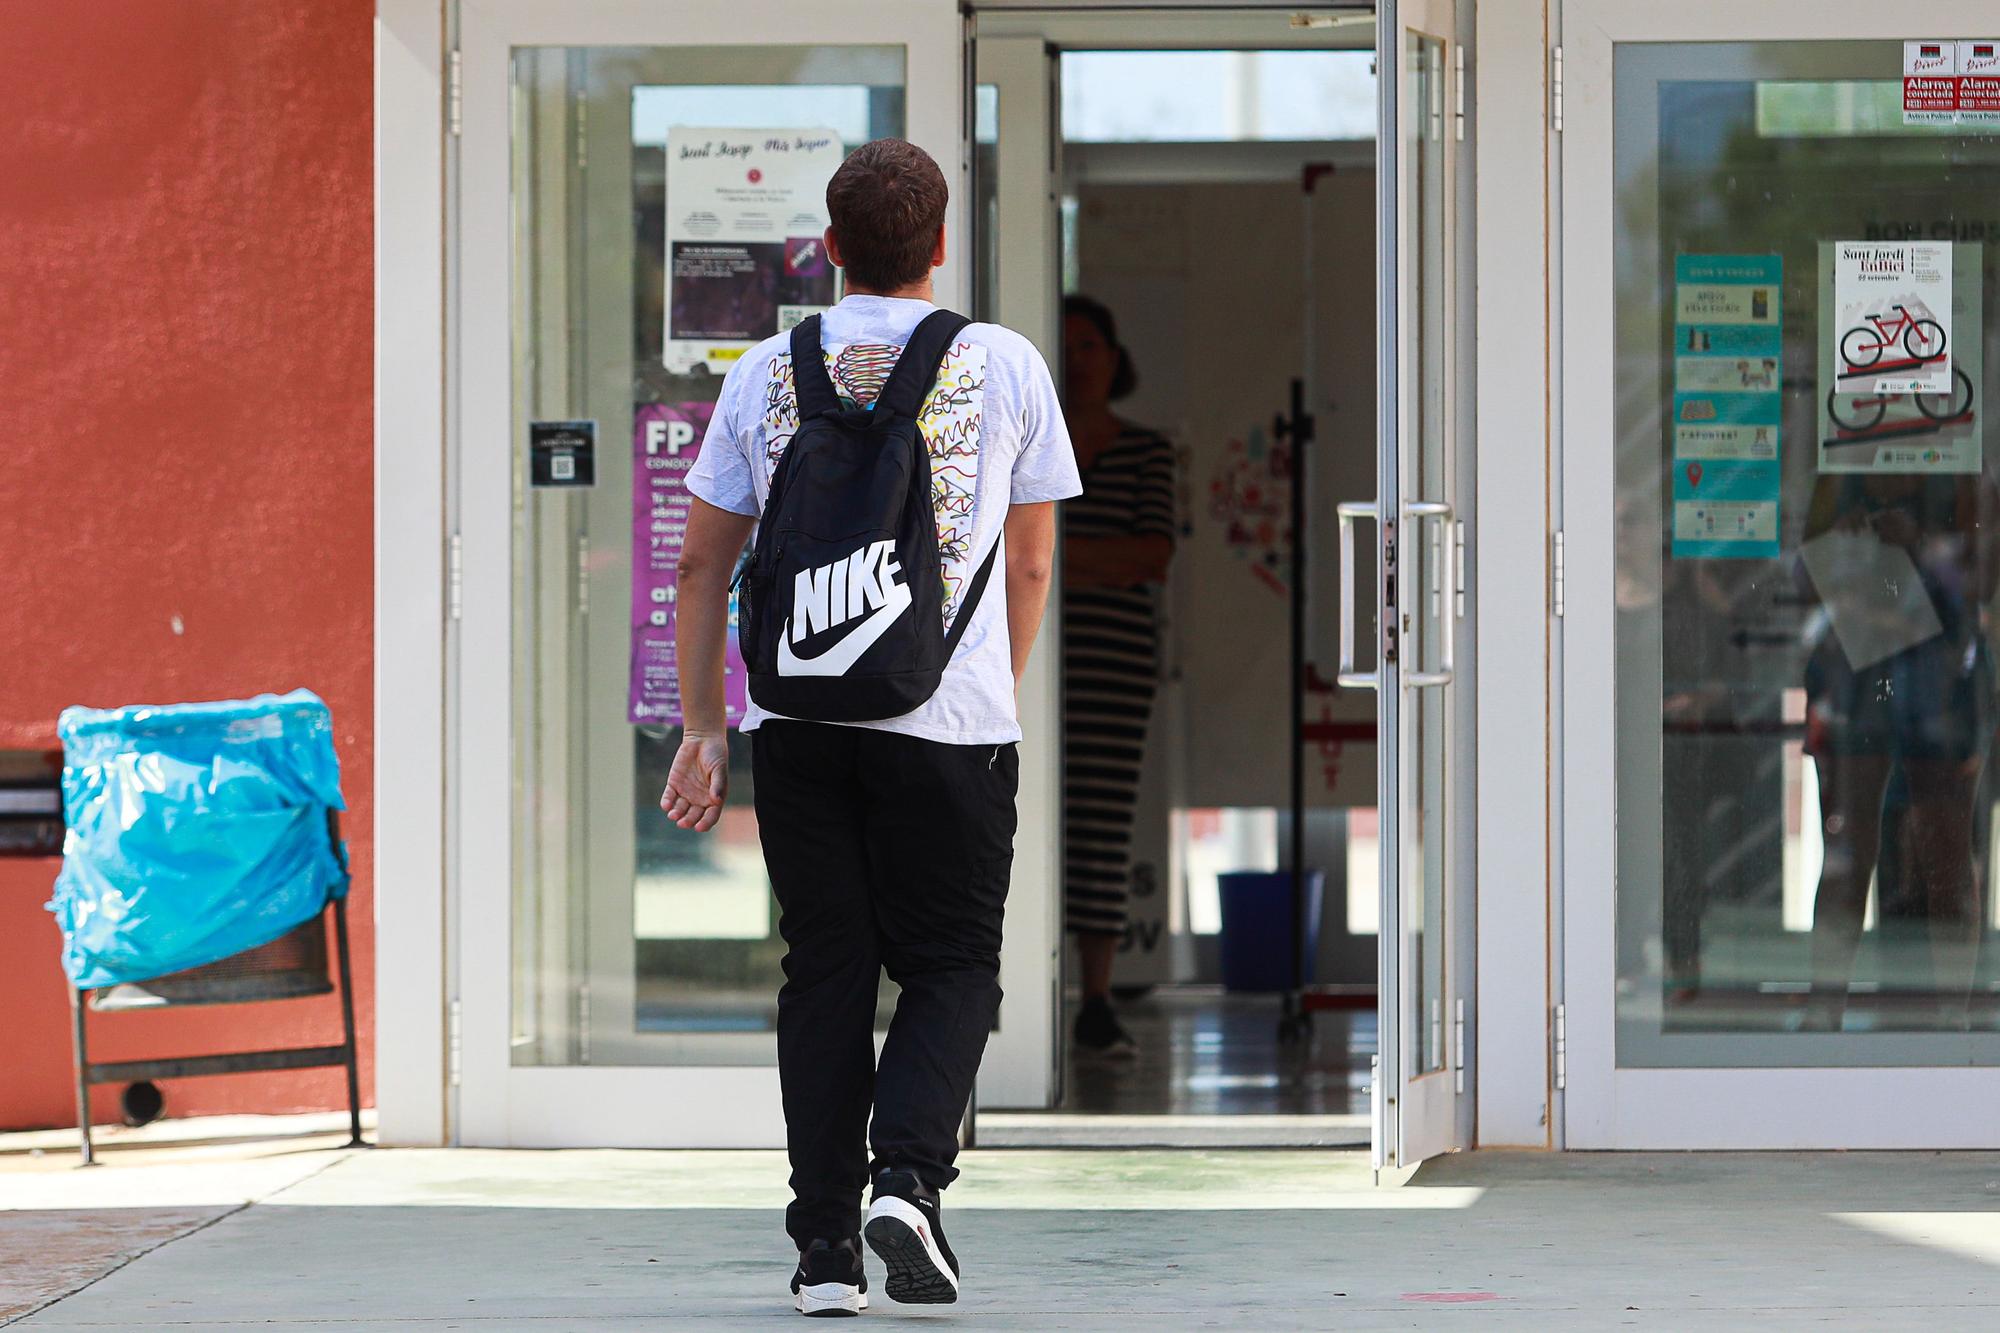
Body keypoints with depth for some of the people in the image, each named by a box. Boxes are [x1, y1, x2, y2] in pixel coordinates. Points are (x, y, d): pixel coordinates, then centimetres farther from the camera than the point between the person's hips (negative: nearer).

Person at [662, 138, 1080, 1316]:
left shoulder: (766, 374, 8)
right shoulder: (1006, 367, 4)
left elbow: (703, 565, 9)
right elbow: (1030, 566, 12)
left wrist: (703, 727, 14)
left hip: (798, 717, 2)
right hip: (952, 713, -2)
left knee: (825, 974, 8)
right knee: (952, 967, 8)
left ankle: (825, 1248, 5)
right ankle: (909, 1178, -14)